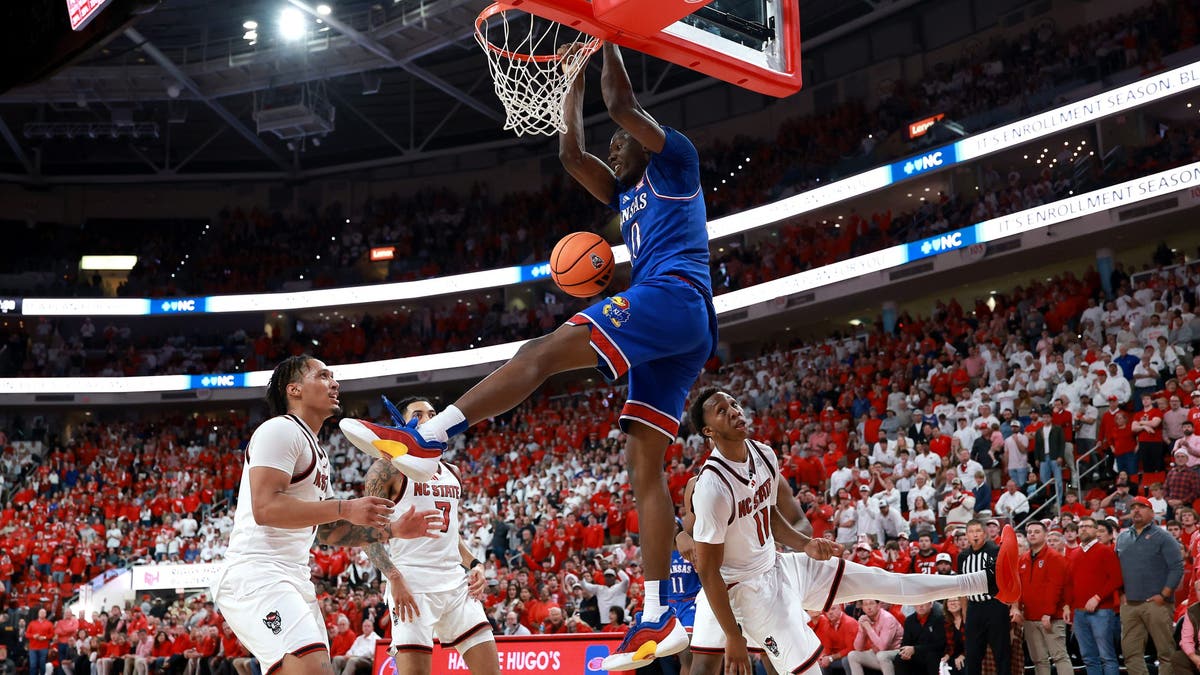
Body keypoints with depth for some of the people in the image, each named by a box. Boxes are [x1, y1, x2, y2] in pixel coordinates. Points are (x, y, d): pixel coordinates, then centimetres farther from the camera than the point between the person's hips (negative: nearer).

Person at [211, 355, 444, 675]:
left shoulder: (316, 452, 24)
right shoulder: (280, 430, -6)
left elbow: (328, 531, 27)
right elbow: (265, 508, -19)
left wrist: (394, 530, 17)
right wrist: (346, 509, -19)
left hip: (293, 578, 11)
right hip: (257, 575, -10)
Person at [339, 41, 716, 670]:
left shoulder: (675, 160, 12)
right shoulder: (627, 194, 35)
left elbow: (623, 103, 0)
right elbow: (571, 153, 34)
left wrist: (607, 38, 13)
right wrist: (575, 73, 38)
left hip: (671, 295, -9)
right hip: (681, 334, 9)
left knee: (542, 352, -20)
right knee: (643, 464, -1)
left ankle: (425, 440, -31)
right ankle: (658, 619, -8)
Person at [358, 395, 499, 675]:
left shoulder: (452, 473, 19)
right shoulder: (388, 468, -2)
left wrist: (473, 564, 11)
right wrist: (394, 577, -18)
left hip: (456, 582, 7)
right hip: (412, 585, -6)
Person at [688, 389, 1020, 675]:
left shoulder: (763, 454, 0)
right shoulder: (712, 486, -26)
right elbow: (708, 571, -22)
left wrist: (805, 545, 0)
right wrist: (733, 638, -20)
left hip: (779, 565, 8)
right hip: (749, 587, -8)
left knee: (877, 580, 8)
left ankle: (990, 581, 11)